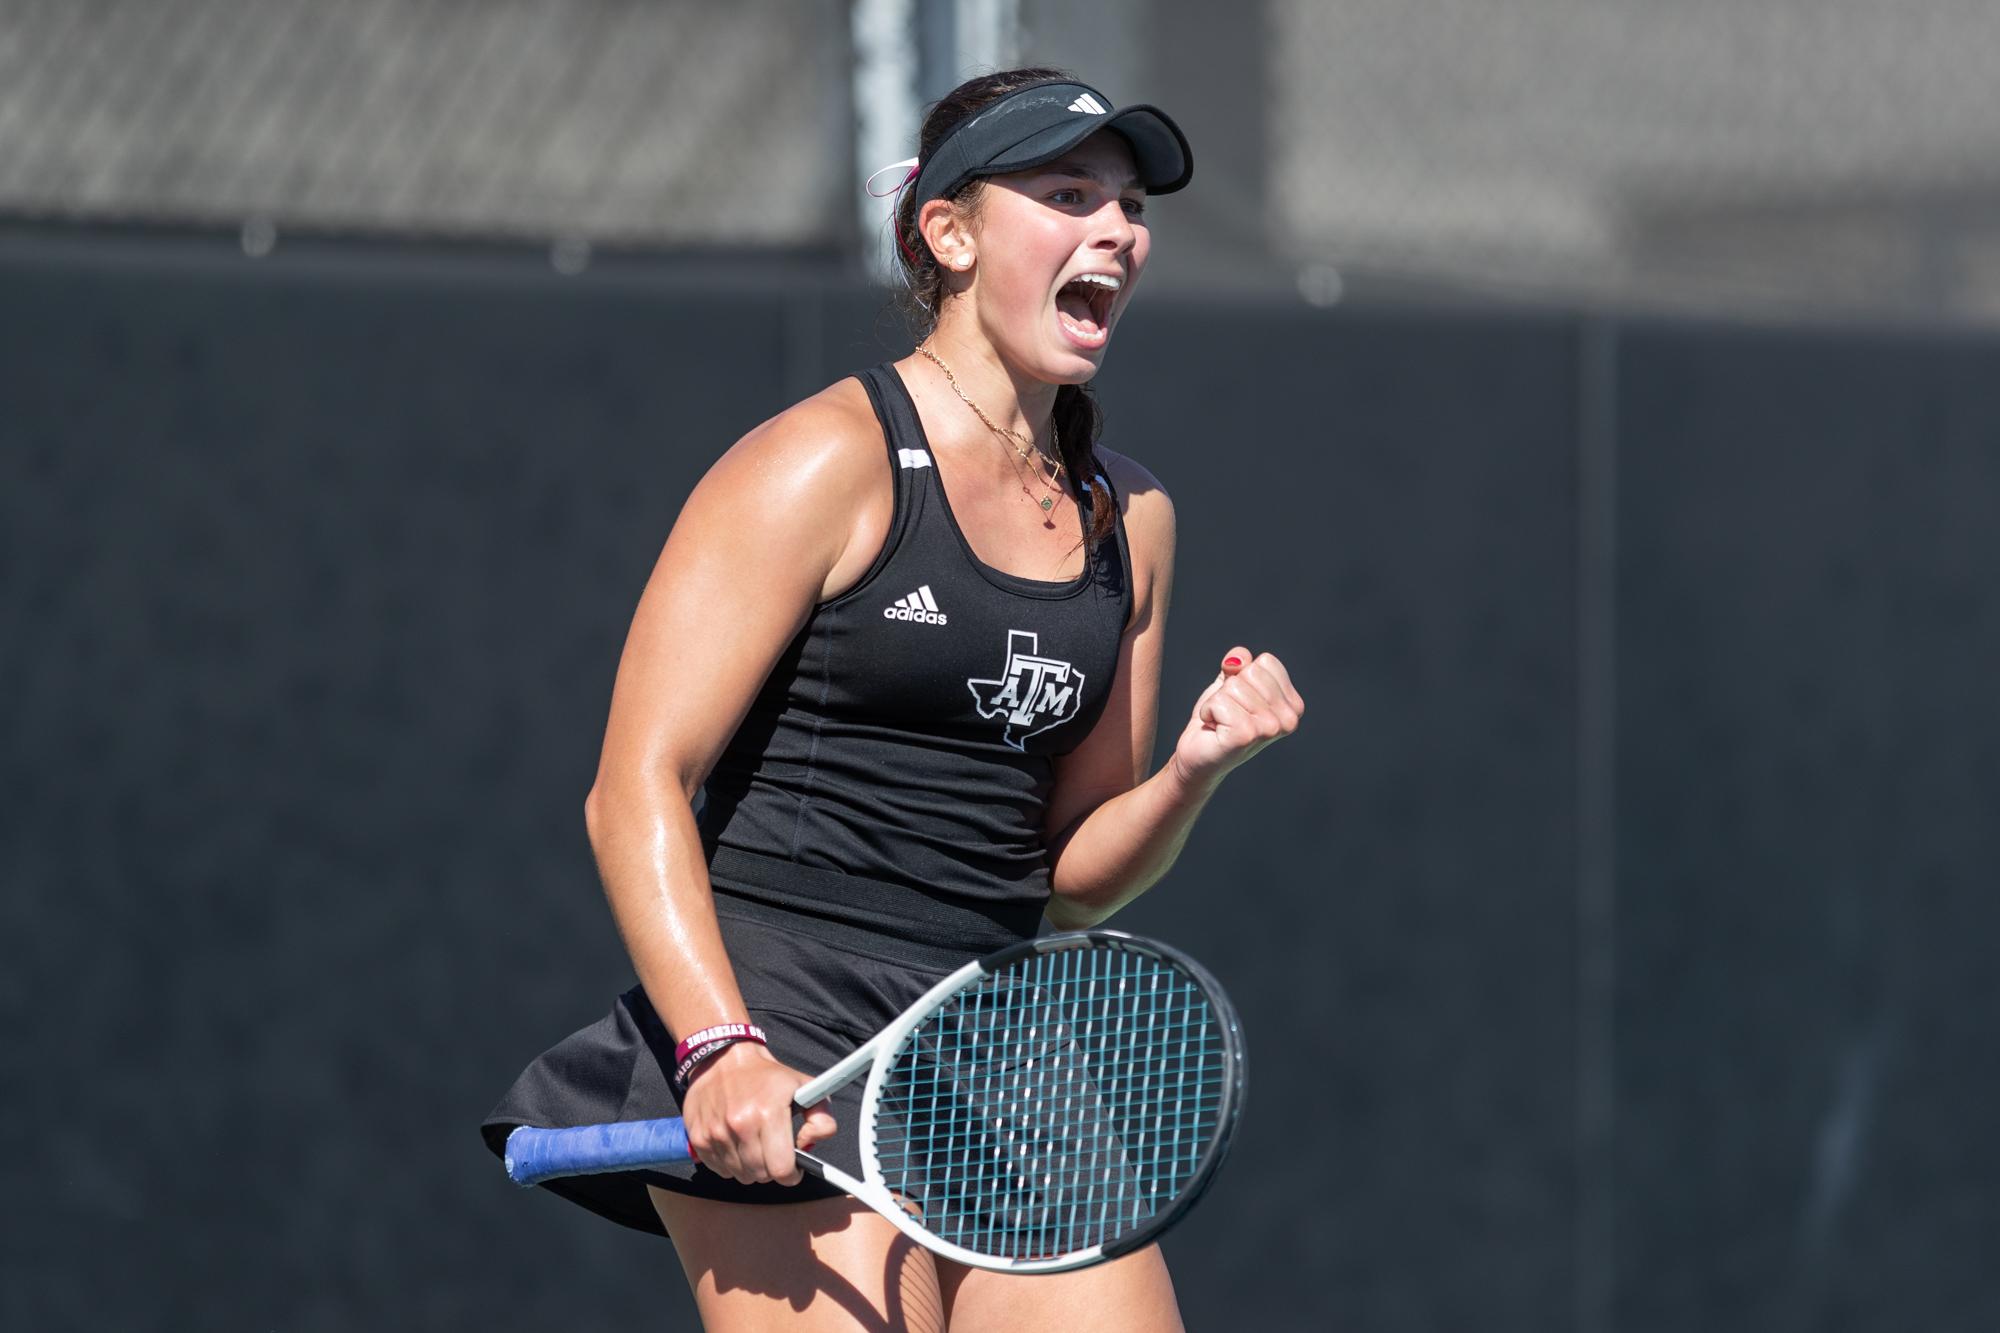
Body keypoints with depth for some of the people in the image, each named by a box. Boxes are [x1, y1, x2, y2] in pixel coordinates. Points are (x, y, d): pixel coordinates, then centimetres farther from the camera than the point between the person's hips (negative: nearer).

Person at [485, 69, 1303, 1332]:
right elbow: (637, 789, -11)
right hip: (788, 1077, -6)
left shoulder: (1130, 516, 15)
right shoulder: (831, 461, -5)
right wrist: (722, 1051, -23)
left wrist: (1193, 772, -1)